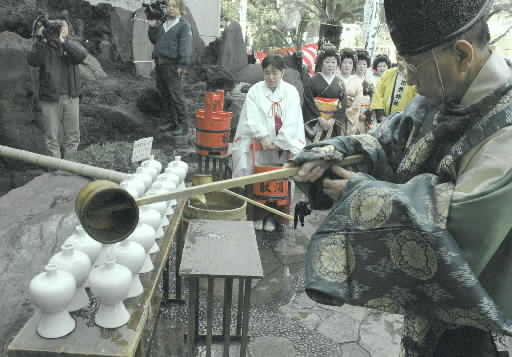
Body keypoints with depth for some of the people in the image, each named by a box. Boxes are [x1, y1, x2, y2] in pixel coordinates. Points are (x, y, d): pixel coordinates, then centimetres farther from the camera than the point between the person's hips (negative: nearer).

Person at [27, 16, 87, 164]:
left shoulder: (72, 44, 7)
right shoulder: (43, 46, 2)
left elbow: (81, 55, -14)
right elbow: (33, 61, -15)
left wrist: (63, 41, -20)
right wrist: (41, 40, -21)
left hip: (71, 97, 2)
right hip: (50, 98, -2)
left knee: (73, 135, 9)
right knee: (52, 137, 1)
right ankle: (56, 168, 10)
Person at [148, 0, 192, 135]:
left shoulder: (184, 25, -4)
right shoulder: (162, 24, 18)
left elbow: (185, 47, -12)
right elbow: (154, 40, 26)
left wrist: (182, 65, -19)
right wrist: (152, 27, 10)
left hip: (173, 66, -7)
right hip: (160, 64, 7)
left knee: (176, 96, -8)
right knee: (164, 95, 11)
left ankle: (182, 125, -2)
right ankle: (170, 122, 21)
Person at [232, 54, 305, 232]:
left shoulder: (291, 92, 3)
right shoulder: (255, 90, 3)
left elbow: (291, 121, -5)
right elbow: (252, 118, -6)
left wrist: (279, 141, -13)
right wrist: (263, 137, -18)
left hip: (283, 144, 0)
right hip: (258, 143, 0)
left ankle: (272, 215, 11)